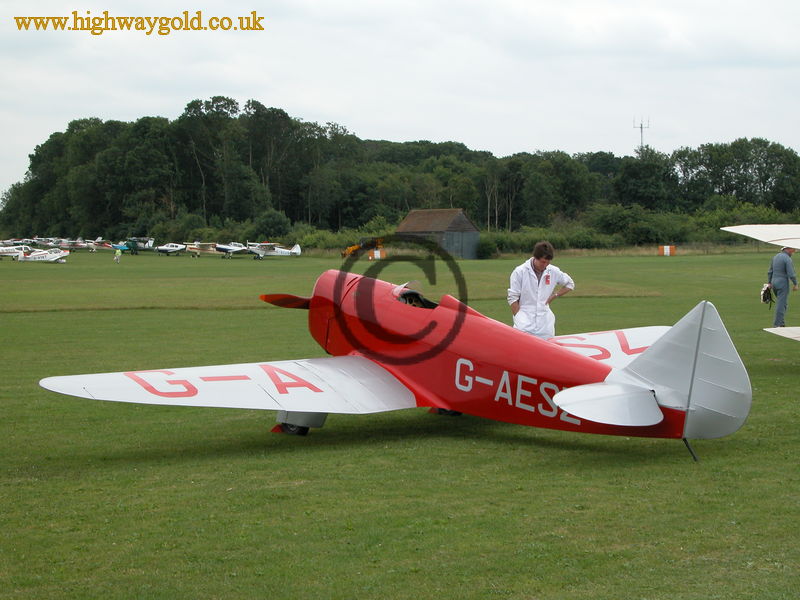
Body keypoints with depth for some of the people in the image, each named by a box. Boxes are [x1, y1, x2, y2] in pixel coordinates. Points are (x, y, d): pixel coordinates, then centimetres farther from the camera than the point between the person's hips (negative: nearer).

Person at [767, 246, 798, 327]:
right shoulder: (787, 259, -15)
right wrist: (795, 284, -7)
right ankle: (777, 324, -4)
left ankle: (781, 323, 14)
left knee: (783, 303, 18)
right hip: (783, 284, -8)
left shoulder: (776, 257, 10)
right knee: (782, 304, -4)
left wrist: (769, 283, 18)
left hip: (774, 282, 8)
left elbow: (770, 271, 14)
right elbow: (791, 274, -19)